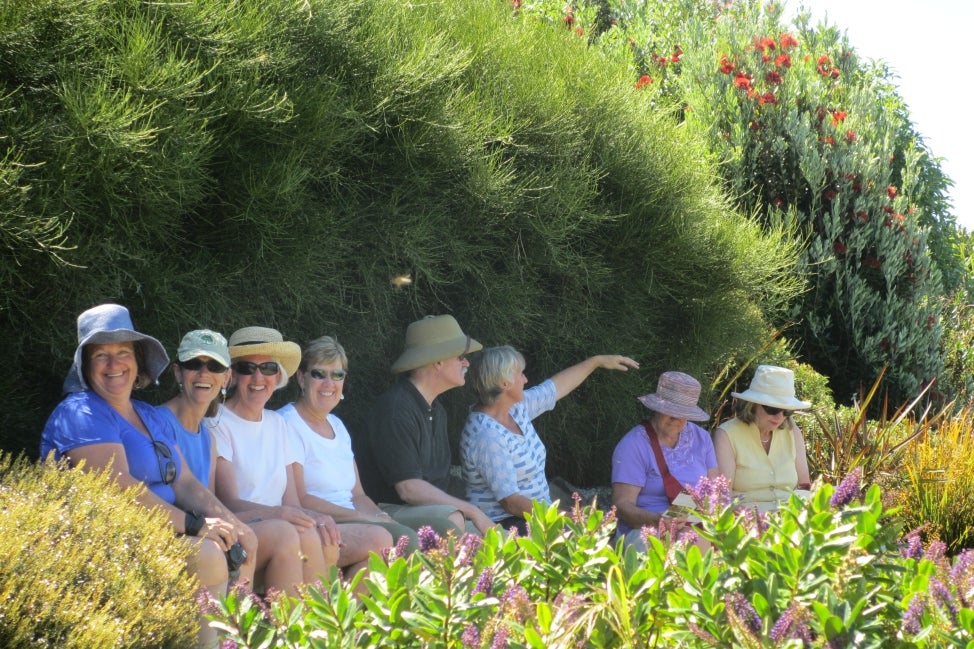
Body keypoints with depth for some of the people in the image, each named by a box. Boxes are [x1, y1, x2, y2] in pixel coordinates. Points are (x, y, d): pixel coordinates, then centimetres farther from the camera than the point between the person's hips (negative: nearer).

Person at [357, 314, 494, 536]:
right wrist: (472, 511, -19)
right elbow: (409, 489, -22)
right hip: (387, 514, -9)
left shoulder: (436, 411, 18)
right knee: (452, 520, -36)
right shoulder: (395, 409, -15)